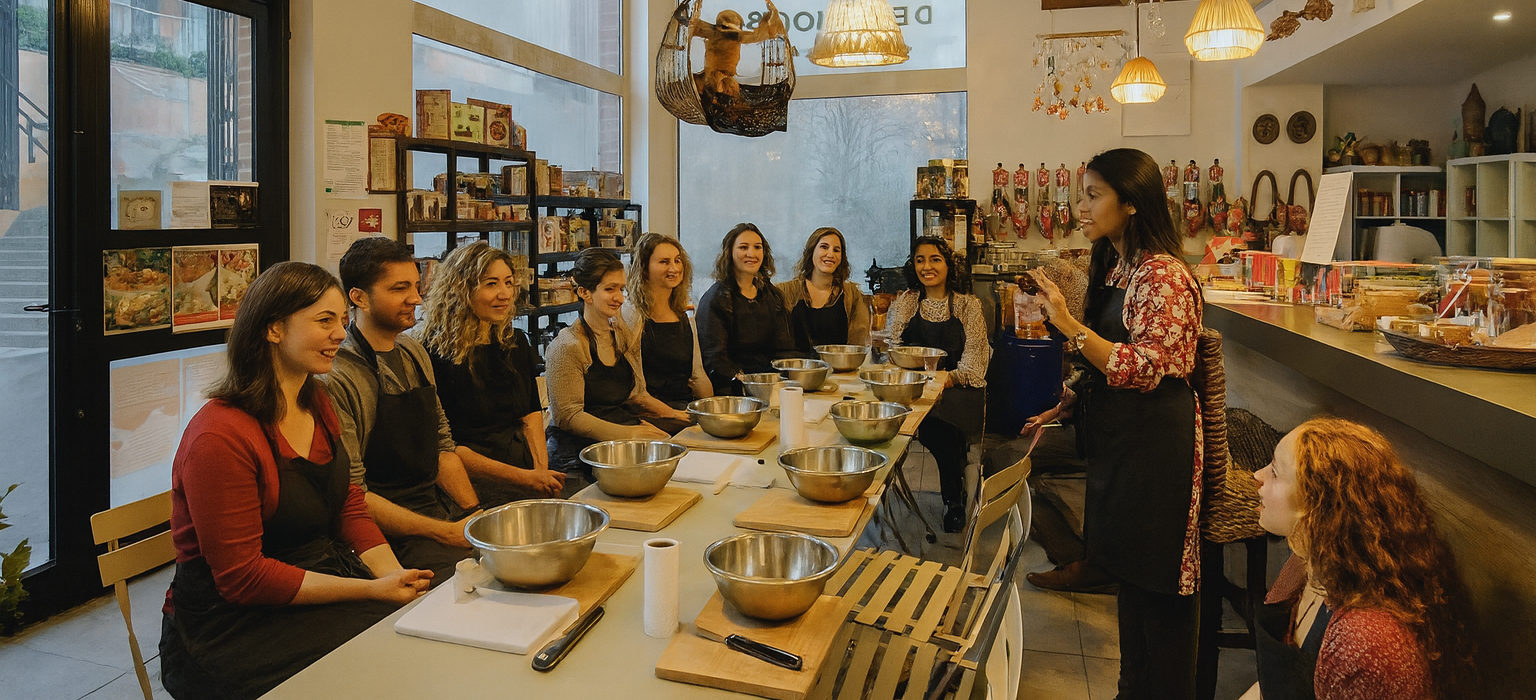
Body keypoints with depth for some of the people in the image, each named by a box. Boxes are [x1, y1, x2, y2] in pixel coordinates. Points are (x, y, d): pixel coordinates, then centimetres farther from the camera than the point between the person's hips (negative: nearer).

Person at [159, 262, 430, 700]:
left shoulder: (317, 405, 8)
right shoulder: (220, 436, -19)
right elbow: (242, 578, -18)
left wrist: (397, 578, -9)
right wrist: (370, 590, -22)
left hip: (318, 583, 7)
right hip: (230, 624, -7)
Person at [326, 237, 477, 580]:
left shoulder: (414, 352, 11)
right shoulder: (337, 378, -15)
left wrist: (475, 514, 2)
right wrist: (446, 533, -17)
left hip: (440, 506, 8)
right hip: (394, 535, -7)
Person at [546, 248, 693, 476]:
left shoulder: (624, 335, 12)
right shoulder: (567, 347, -11)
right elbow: (568, 416, -15)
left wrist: (672, 414, 4)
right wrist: (628, 433, -23)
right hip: (576, 450, -8)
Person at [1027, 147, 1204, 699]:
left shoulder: (1163, 275, -16)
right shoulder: (1113, 268, 12)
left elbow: (1147, 367, -24)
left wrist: (1070, 325, -26)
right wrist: (1068, 404, 9)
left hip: (1155, 446, -9)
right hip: (1115, 439, 9)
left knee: (1158, 587, 3)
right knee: (1128, 572, 19)